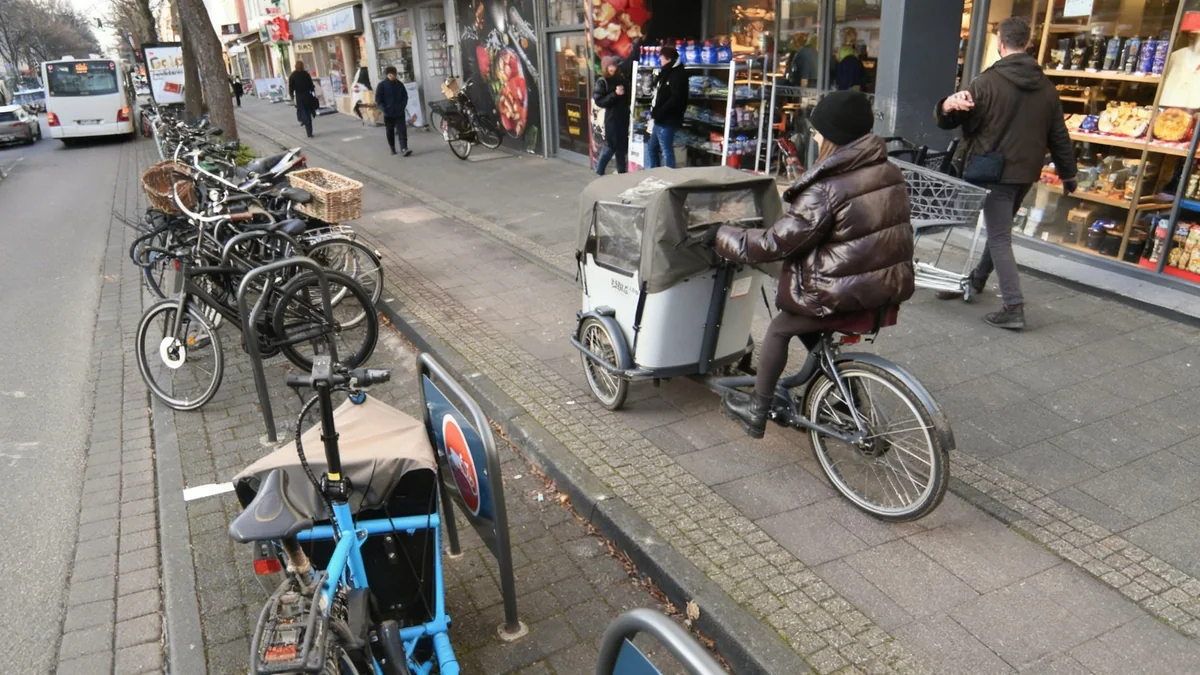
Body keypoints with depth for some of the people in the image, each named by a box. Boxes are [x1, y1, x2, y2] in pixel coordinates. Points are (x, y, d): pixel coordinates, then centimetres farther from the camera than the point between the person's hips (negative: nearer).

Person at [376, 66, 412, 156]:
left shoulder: (400, 84, 5)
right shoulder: (382, 85, -3)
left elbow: (405, 96, 13)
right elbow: (378, 99, -3)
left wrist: (402, 106, -2)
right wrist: (384, 109, -13)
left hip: (400, 112, 1)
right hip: (388, 113, -1)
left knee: (402, 130, -11)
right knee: (390, 132, 9)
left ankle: (404, 149, -17)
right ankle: (392, 149, 22)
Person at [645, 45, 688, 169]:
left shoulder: (678, 74, -11)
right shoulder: (666, 73, 19)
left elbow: (676, 99, -22)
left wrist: (658, 113, -21)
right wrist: (654, 112, 10)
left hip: (667, 120, -10)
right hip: (660, 120, 10)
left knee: (666, 151, -7)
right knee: (651, 147, 16)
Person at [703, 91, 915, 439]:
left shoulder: (826, 189, -19)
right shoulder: (889, 172, 4)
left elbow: (777, 242, -17)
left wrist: (722, 236, -5)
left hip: (844, 297, -7)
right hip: (890, 290, 7)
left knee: (779, 329, 14)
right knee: (803, 319, 29)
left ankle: (757, 409, 24)